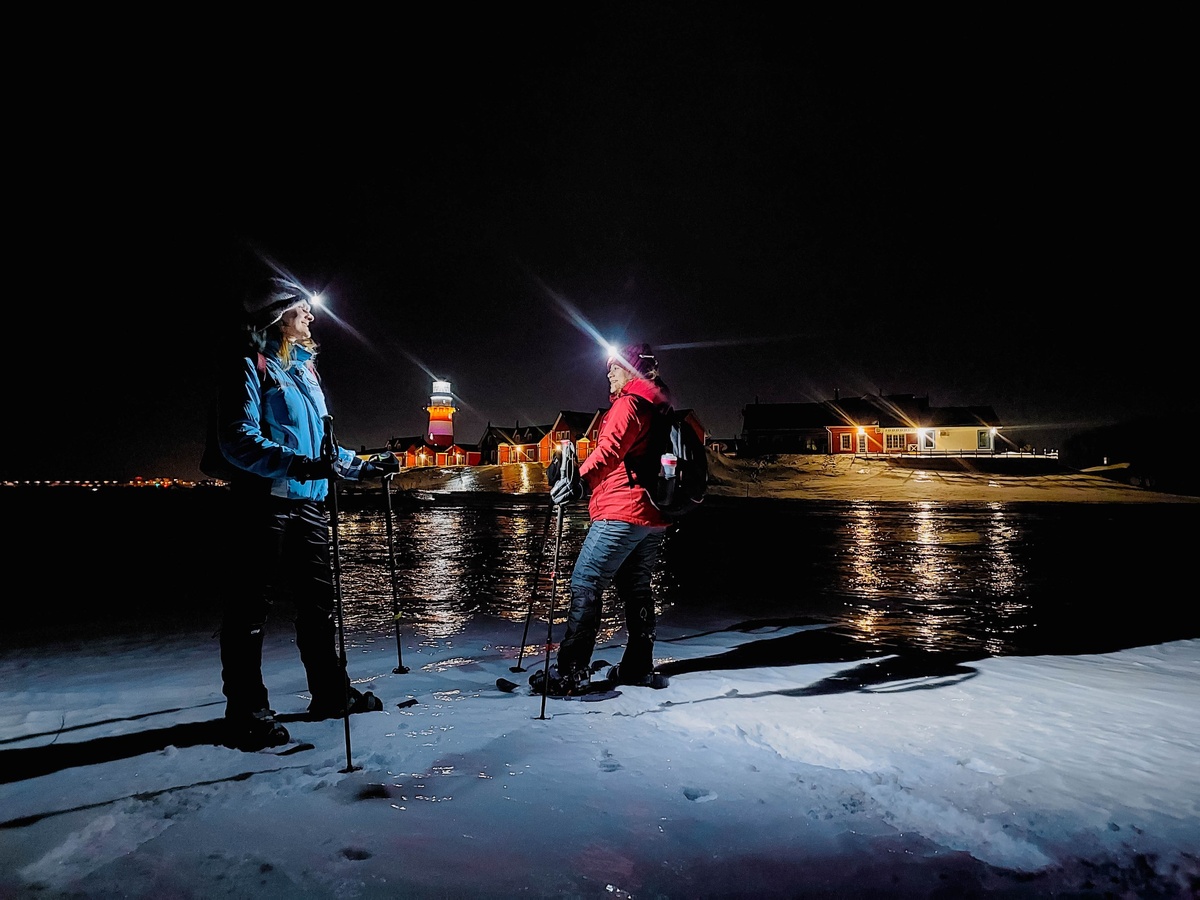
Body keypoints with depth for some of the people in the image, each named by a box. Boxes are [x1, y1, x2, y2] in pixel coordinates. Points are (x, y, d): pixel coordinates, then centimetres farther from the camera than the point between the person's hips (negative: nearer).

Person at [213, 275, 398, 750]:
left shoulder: (304, 368, 19)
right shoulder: (249, 365, -5)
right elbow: (239, 440, -17)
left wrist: (363, 465, 19)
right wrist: (297, 464, -30)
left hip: (309, 502, 8)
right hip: (265, 503, -8)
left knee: (319, 600, 13)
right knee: (250, 609, 1)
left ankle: (331, 693, 25)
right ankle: (247, 712, 12)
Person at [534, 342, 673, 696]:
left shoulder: (629, 403, -7)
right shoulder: (659, 407, 20)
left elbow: (611, 450, -23)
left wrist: (579, 479, -26)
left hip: (622, 512, -10)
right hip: (654, 517, 10)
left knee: (585, 584, -6)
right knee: (636, 588, 15)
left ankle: (571, 671, -6)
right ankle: (639, 667, 21)